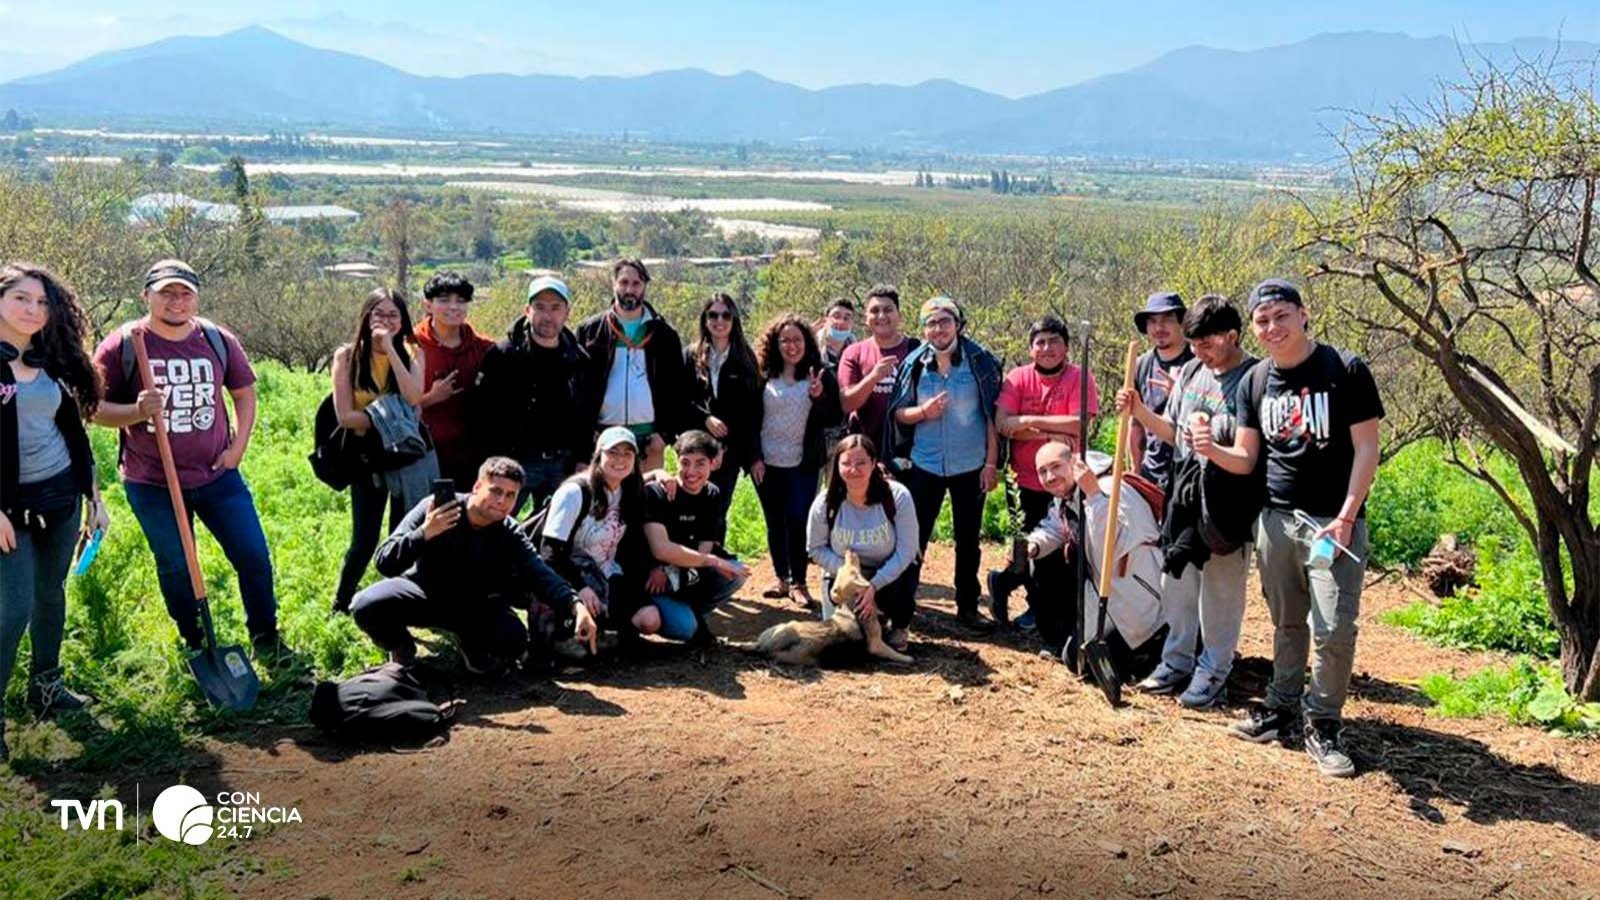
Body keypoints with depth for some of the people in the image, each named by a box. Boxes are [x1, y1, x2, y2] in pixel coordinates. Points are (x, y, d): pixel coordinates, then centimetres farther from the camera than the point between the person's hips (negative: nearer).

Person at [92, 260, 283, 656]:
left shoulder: (218, 341, -1)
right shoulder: (122, 345, -8)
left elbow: (244, 393, 11)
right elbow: (97, 408, -5)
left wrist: (238, 446, 2)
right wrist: (137, 412, -25)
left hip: (217, 475, 2)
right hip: (152, 484, -2)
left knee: (254, 556, 3)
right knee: (175, 569, 10)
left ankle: (265, 635, 22)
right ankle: (196, 644, 28)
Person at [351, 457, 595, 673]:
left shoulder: (509, 534, -16)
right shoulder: (434, 509, -22)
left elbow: (540, 573, -29)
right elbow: (385, 563, -25)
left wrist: (575, 605, -48)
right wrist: (424, 534, -44)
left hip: (471, 605, 2)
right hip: (423, 591, -1)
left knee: (515, 641, -24)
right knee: (367, 606, -31)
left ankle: (472, 647, 13)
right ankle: (402, 651, 3)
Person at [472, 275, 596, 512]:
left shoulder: (579, 359, 8)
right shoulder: (503, 355, -5)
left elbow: (588, 413, 14)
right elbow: (480, 410, -8)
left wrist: (583, 459, 7)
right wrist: (495, 464, -11)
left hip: (564, 465, 4)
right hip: (514, 462, -4)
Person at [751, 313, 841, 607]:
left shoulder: (821, 376, 0)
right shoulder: (763, 376, 0)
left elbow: (833, 419, -1)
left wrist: (820, 398, -20)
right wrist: (754, 457, -4)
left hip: (803, 464, -1)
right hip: (767, 463, 1)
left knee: (799, 521, -5)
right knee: (775, 523, 9)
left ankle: (799, 582, 7)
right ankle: (781, 579, 22)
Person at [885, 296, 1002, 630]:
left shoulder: (980, 361, -5)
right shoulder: (914, 364, 0)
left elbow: (992, 415, -3)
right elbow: (898, 413, 5)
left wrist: (991, 462, -7)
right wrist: (923, 412, -16)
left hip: (970, 466, -1)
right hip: (924, 464, 1)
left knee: (968, 540, 10)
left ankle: (967, 607, 22)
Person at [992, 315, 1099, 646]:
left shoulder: (1079, 378, -7)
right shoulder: (1018, 378, -1)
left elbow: (1078, 424, -19)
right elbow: (1002, 424, -12)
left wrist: (1030, 421, -16)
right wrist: (1049, 434, -19)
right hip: (1027, 481, 2)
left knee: (1064, 557, 2)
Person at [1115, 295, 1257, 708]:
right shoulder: (1190, 372, 9)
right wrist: (1140, 411, 2)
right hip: (1182, 493, 6)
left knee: (1220, 589, 5)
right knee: (1176, 583, 13)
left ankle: (1213, 671, 17)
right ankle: (1177, 661, 27)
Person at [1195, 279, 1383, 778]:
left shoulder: (1345, 370, -6)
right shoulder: (1254, 382, 8)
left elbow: (1366, 447, -7)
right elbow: (1245, 459, 10)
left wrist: (1345, 517, -14)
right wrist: (1212, 450, -13)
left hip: (1334, 521, -4)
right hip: (1276, 519, 4)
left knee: (1333, 630, -6)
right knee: (1287, 623, 13)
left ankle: (1324, 726, 8)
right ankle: (1281, 709, 25)